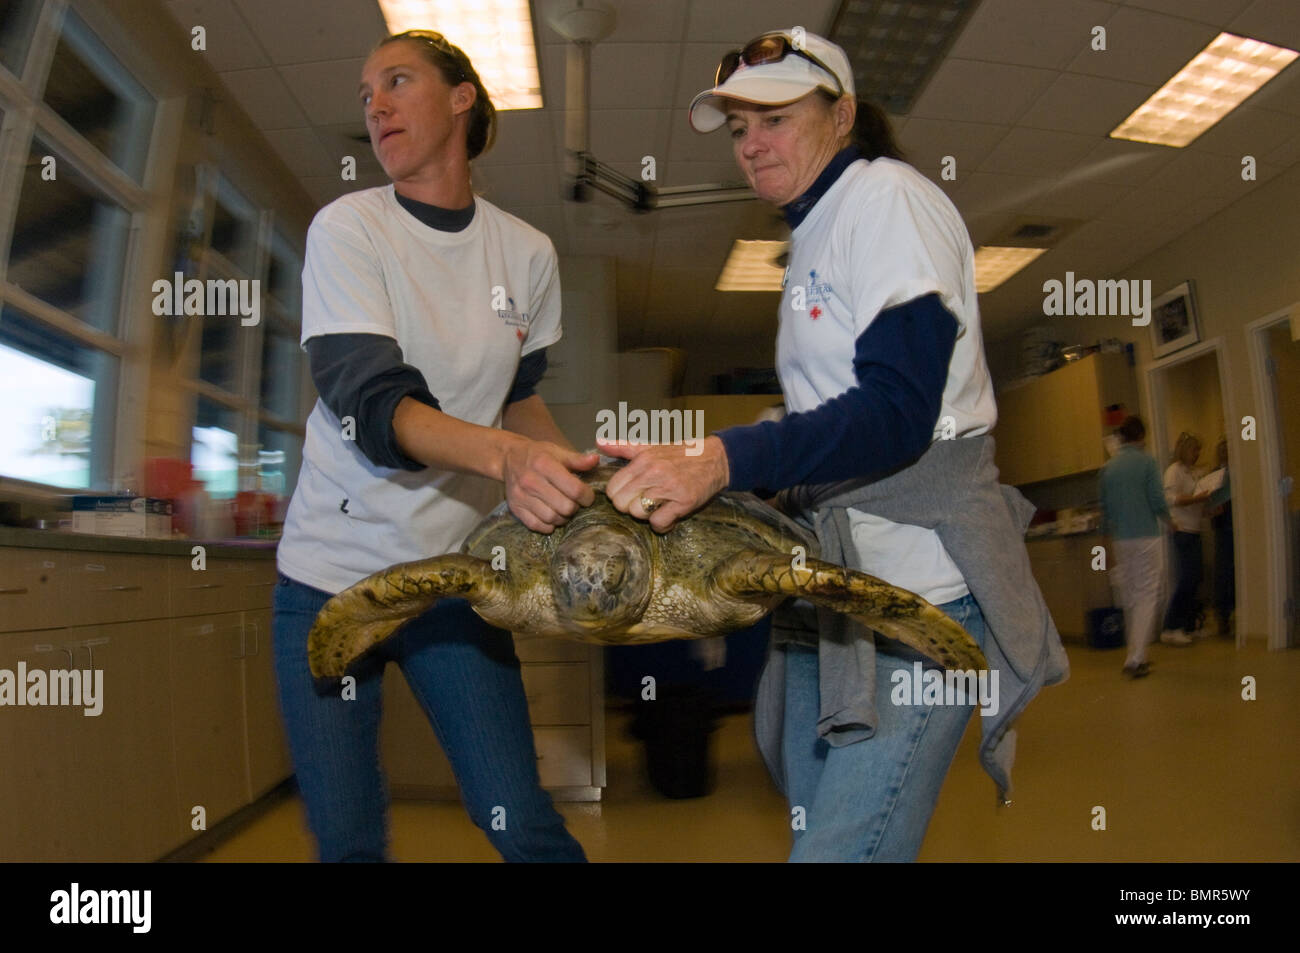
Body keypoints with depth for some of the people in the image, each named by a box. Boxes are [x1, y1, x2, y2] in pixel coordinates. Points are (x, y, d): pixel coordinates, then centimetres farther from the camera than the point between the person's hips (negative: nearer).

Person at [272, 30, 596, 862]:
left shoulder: (528, 253, 3)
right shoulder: (347, 229, -6)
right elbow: (370, 404, -19)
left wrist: (582, 475, -1)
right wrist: (503, 455, -37)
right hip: (334, 567, -1)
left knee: (523, 824, -1)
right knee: (348, 839, 6)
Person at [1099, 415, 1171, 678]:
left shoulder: (1108, 467, 7)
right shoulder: (1146, 461, -7)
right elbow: (1158, 500, -9)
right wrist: (1168, 518, 13)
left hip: (1121, 541, 5)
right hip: (1146, 538, -5)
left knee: (1129, 599, 13)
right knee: (1147, 597, -2)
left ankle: (1136, 655, 21)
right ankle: (1135, 658, -10)